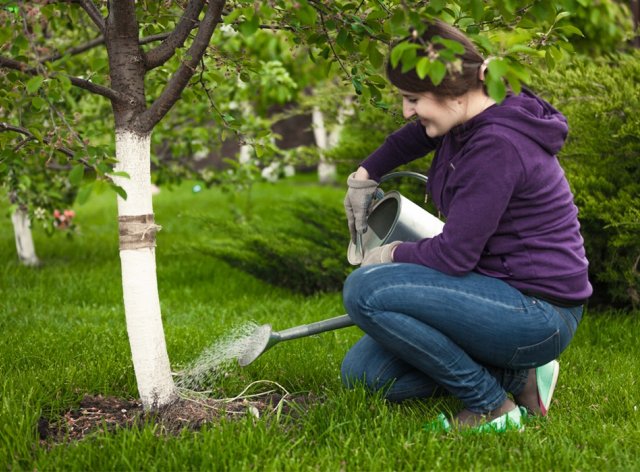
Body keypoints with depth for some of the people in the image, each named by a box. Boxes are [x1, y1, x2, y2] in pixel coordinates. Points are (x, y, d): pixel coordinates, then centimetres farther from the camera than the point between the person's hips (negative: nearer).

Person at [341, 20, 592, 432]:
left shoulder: (497, 145, -23)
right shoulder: (466, 123, 5)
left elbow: (453, 256, -21)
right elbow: (412, 138, 31)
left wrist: (393, 254, -4)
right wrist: (364, 176, 33)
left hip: (538, 313, -10)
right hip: (504, 292, 10)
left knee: (365, 290, -23)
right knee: (361, 371, 4)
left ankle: (492, 405, -11)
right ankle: (514, 374, 7)